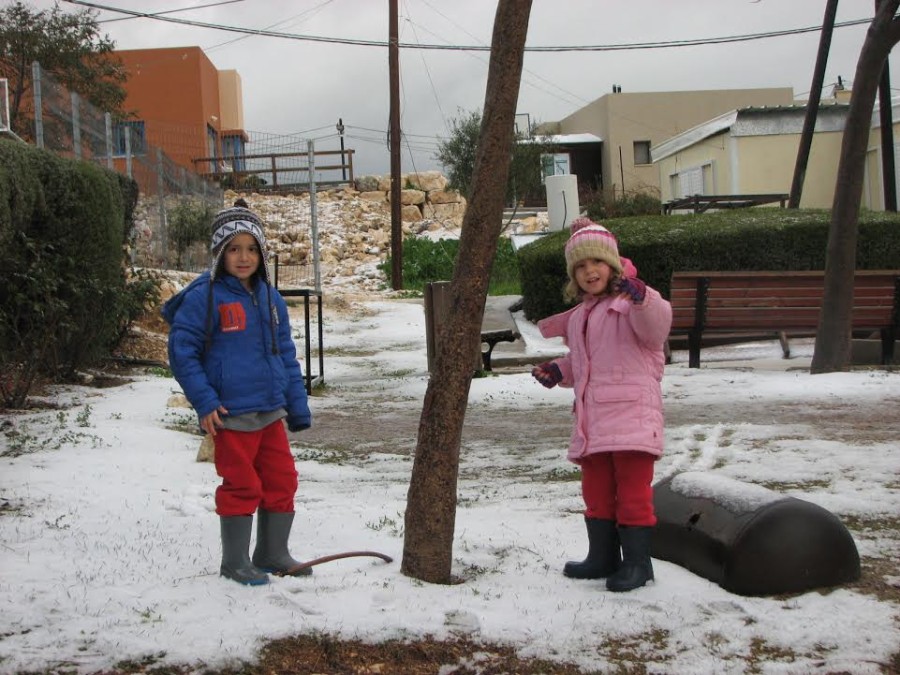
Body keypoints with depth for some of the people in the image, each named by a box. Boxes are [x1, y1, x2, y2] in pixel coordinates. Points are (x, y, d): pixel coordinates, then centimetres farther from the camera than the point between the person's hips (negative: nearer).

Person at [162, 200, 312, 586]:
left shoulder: (269, 297, 10)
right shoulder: (204, 297, -10)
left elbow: (286, 354, 15)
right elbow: (181, 351, -9)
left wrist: (297, 405, 13)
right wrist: (204, 402, -15)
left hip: (270, 412, 7)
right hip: (231, 414, -6)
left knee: (282, 481, 11)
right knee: (241, 486, 1)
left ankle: (273, 554, 27)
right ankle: (235, 561, 17)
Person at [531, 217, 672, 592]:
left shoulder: (630, 302, -4)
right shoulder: (579, 316, 21)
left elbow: (656, 326, -26)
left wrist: (641, 298, -43)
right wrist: (557, 371, 16)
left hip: (631, 412, -8)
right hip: (592, 418, 8)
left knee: (633, 489, -4)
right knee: (596, 490, 15)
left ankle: (637, 561, 4)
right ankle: (602, 557, 27)